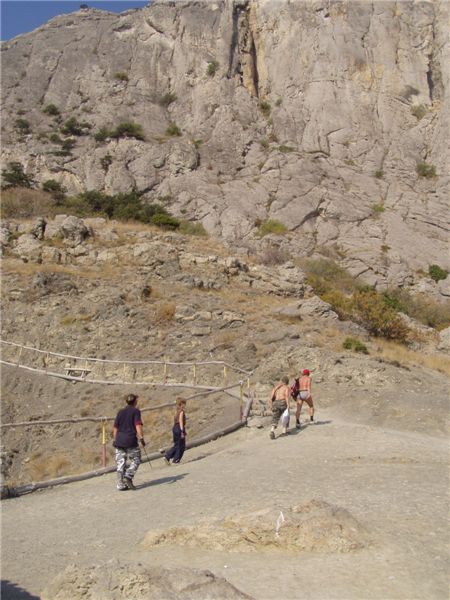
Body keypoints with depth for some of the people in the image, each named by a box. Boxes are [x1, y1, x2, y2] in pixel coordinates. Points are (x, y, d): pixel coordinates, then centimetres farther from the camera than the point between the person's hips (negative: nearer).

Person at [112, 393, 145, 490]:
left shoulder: (120, 412, 15)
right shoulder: (136, 411, -1)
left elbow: (115, 427, 16)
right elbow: (138, 426, -11)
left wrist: (114, 440, 22)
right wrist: (141, 438, -9)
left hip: (119, 441, 5)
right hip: (130, 441, -5)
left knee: (120, 463, 7)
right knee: (136, 460, 8)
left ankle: (121, 484, 6)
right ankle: (128, 476, -10)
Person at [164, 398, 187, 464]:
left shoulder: (176, 411, 13)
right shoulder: (181, 411, -12)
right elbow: (181, 421, -17)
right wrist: (182, 432, -18)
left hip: (174, 428, 8)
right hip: (179, 428, -8)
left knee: (176, 445, 16)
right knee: (181, 446, 4)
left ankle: (167, 456, 6)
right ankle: (176, 460, 7)